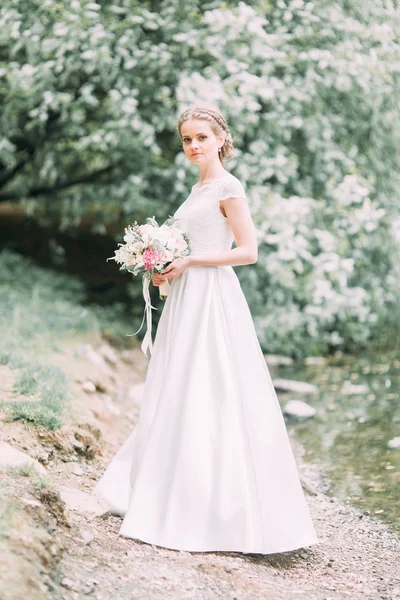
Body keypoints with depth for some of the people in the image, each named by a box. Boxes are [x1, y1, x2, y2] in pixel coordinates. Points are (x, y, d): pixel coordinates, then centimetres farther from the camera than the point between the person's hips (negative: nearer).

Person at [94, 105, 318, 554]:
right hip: (186, 298, 9)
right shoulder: (198, 189, 18)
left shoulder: (228, 188, -8)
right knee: (176, 398, 10)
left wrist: (189, 262, -15)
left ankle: (222, 510, 0)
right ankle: (172, 498, 18)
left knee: (207, 398, -7)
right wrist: (166, 266, 7)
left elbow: (248, 251, -14)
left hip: (212, 298, -9)